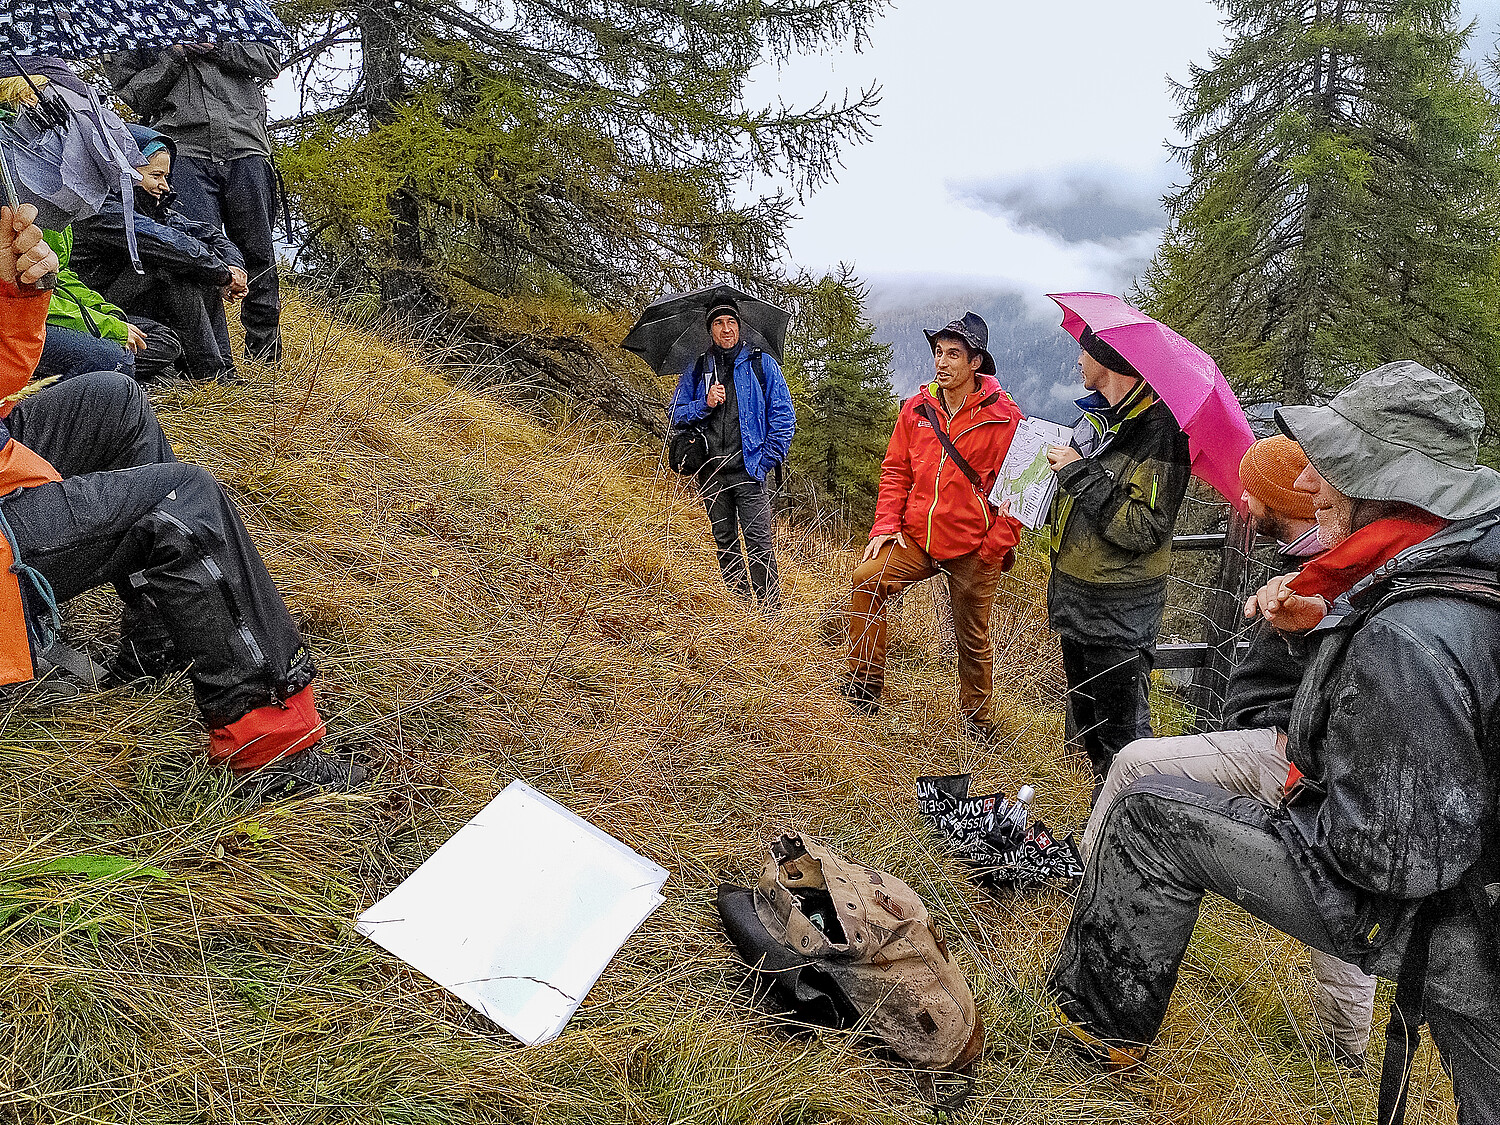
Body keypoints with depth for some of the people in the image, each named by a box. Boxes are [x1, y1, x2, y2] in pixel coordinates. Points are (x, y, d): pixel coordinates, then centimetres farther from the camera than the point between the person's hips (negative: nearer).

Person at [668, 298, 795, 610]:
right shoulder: (696, 370, 13)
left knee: (759, 543, -9)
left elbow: (783, 416, 4)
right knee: (725, 543, 9)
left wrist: (766, 459, -6)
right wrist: (704, 404, -7)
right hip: (711, 474, 4)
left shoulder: (762, 364, 6)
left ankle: (771, 612, -5)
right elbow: (676, 414, 12)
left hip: (748, 470, -3)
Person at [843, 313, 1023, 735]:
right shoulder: (916, 409, 5)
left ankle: (977, 725, 28)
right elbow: (895, 470, 10)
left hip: (974, 550, -3)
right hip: (917, 539, 4)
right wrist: (886, 526, -1)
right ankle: (865, 687, -5)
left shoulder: (1003, 416, -8)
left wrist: (996, 545, -12)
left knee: (973, 641, 7)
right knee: (866, 580, -17)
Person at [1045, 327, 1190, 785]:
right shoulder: (1096, 416, 8)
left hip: (1119, 613, -9)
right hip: (1075, 600, 9)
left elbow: (1144, 529, -26)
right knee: (1086, 722, 22)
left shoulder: (1158, 429, -20)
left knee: (1122, 730, 1)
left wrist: (1081, 474, -24)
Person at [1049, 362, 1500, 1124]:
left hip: (1406, 906, -8)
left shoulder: (1406, 639, -32)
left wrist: (1294, 812, -9)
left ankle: (1104, 1023, 14)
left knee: (1152, 814, -3)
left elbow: (1389, 852, -29)